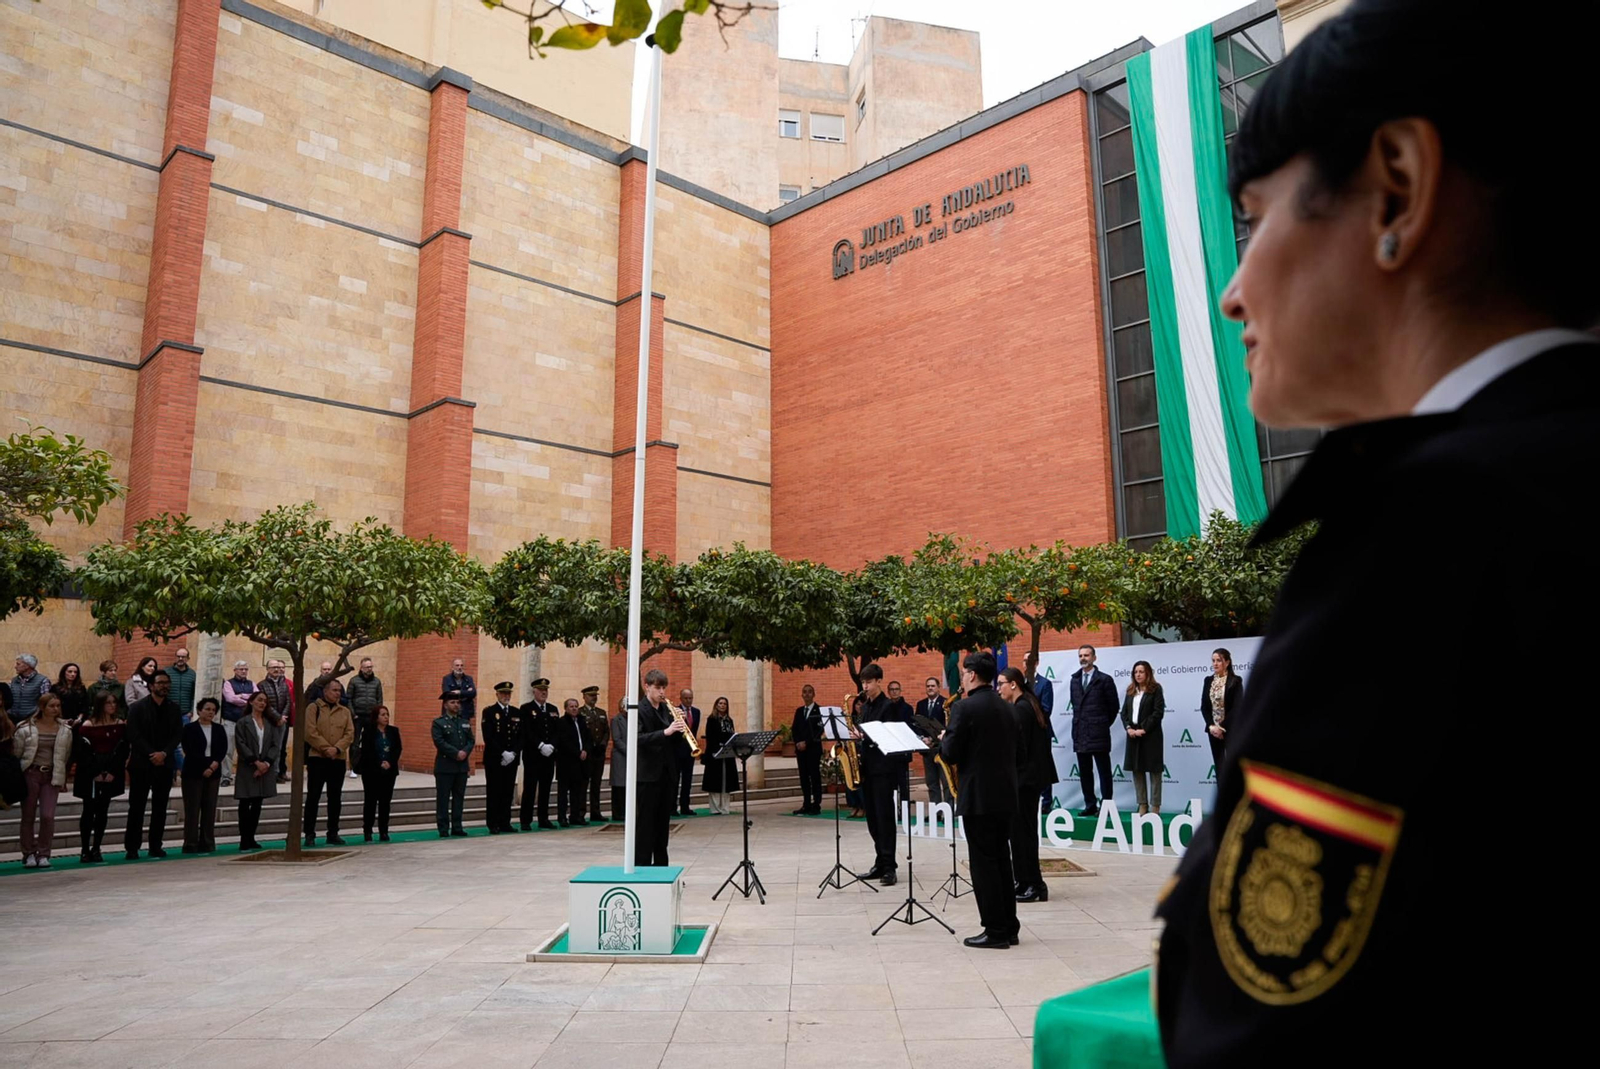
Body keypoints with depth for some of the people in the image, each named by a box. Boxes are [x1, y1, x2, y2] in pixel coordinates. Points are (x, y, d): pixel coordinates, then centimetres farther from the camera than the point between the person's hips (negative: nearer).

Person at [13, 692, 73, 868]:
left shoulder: (65, 730, 3)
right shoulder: (26, 728, -3)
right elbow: (16, 753, 1)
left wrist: (61, 777, 9)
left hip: (51, 776, 1)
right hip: (30, 774, -1)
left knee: (48, 816, -7)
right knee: (28, 816, 6)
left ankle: (43, 854, 5)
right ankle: (29, 854, 17)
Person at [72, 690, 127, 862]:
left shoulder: (121, 724, 5)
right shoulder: (87, 725, -4)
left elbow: (123, 750, 1)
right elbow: (82, 753, -8)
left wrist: (113, 772, -9)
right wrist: (96, 773, -13)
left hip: (111, 775, 3)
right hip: (90, 776, -3)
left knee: (102, 812, 6)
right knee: (88, 811, 0)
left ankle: (96, 849, 12)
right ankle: (84, 850, 5)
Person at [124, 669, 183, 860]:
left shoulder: (174, 709, 9)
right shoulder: (137, 707, -1)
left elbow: (178, 735, 4)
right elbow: (134, 736, -7)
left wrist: (164, 753, -11)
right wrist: (152, 754, -14)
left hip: (164, 763, 3)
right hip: (141, 764, -3)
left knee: (160, 807, 6)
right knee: (137, 806, -1)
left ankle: (156, 846, 13)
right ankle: (131, 847, 5)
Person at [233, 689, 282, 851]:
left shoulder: (271, 723, 12)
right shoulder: (242, 722, 2)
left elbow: (276, 745, 5)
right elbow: (241, 745, -7)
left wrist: (267, 762, -10)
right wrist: (256, 762, -15)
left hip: (265, 767, 4)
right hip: (247, 768, -4)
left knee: (257, 804, 6)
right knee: (245, 804, -3)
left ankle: (251, 838, 12)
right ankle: (244, 840, -2)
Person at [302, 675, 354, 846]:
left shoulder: (344, 711, 10)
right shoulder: (313, 708, -2)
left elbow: (350, 733, 3)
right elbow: (310, 732, -11)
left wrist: (337, 748, -12)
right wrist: (326, 748, -16)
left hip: (338, 759, 4)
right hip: (317, 758, -4)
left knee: (335, 798, 8)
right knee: (313, 797, 0)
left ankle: (333, 833, 16)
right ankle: (309, 834, 7)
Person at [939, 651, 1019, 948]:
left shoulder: (964, 708, -13)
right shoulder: (1009, 709, 10)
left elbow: (950, 754, -14)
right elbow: (1012, 750, 16)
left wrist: (944, 738, 6)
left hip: (978, 795, -7)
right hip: (1005, 793, 7)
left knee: (983, 863, -1)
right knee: (1001, 861, 14)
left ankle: (995, 932, 3)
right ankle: (1009, 928, 18)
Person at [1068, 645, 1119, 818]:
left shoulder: (1104, 679, -4)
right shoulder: (1075, 680, 12)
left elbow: (1114, 706, 1)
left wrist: (1104, 724, 7)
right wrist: (1079, 722, 15)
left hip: (1098, 733, -6)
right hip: (1080, 734, 6)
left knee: (1104, 771, -1)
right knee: (1084, 771, 8)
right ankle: (1090, 805, 14)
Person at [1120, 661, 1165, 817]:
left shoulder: (1155, 689, -2)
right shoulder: (1130, 691, 14)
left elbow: (1158, 712, -10)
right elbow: (1124, 712, 11)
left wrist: (1143, 729, -15)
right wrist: (1128, 728, -6)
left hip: (1150, 735, -6)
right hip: (1133, 735, 6)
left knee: (1154, 770, -1)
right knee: (1136, 770, 6)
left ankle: (1155, 806, 2)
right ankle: (1142, 805, 13)